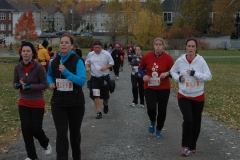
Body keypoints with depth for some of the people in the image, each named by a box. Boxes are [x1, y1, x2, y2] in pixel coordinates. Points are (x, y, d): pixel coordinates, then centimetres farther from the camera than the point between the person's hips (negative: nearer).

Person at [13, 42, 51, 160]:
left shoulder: (39, 67, -16)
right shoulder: (18, 67, -3)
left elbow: (44, 85, -12)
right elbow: (14, 84, 7)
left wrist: (30, 86, -24)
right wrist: (19, 85, -15)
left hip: (37, 103, -4)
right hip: (23, 103, 4)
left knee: (36, 129, 1)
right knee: (26, 129, 2)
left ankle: (46, 143, 36)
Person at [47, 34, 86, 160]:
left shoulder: (77, 61, -12)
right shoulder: (54, 62, 1)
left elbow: (82, 81, -21)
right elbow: (49, 75, 20)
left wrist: (66, 72, -29)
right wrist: (51, 83, -1)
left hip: (76, 103, -2)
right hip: (58, 103, 2)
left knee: (75, 132, 16)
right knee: (61, 134, -5)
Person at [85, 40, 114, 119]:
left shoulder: (106, 54, -6)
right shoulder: (90, 54, 3)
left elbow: (111, 63, -1)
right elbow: (87, 62, 16)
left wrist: (105, 67, -19)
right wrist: (87, 67, -6)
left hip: (104, 77, -1)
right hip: (94, 78, 1)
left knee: (105, 95, 12)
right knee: (96, 95, -10)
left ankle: (105, 104, 47)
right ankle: (99, 112, -5)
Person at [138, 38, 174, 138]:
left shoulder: (168, 58, -9)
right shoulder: (147, 56, -7)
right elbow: (140, 68, 7)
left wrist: (167, 73, -24)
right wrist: (144, 75, -12)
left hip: (164, 88, 0)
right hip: (149, 87, 0)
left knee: (162, 110, 7)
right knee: (151, 108, -14)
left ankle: (159, 129, 30)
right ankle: (152, 122, 21)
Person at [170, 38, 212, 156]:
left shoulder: (201, 61, -11)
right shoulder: (180, 60, -7)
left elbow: (209, 76, -14)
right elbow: (172, 71, 10)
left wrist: (194, 73, -24)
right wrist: (178, 78, -10)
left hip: (198, 97, 1)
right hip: (184, 96, -1)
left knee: (196, 122, 11)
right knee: (188, 120, -17)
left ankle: (192, 146, 30)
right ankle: (186, 146, -1)